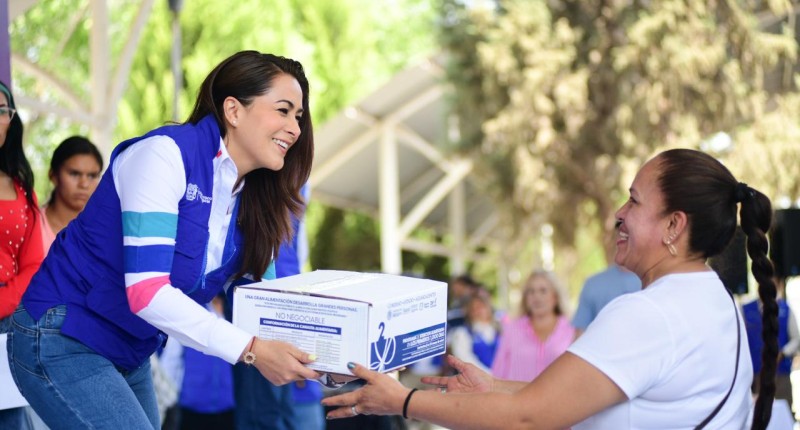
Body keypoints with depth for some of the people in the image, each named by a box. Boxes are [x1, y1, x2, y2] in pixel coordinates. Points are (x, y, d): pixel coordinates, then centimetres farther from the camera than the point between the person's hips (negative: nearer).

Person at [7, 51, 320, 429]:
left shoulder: (250, 202, 3)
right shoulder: (168, 153, -20)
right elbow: (147, 291, -28)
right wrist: (251, 350, -30)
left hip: (131, 356, 8)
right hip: (61, 343, -8)